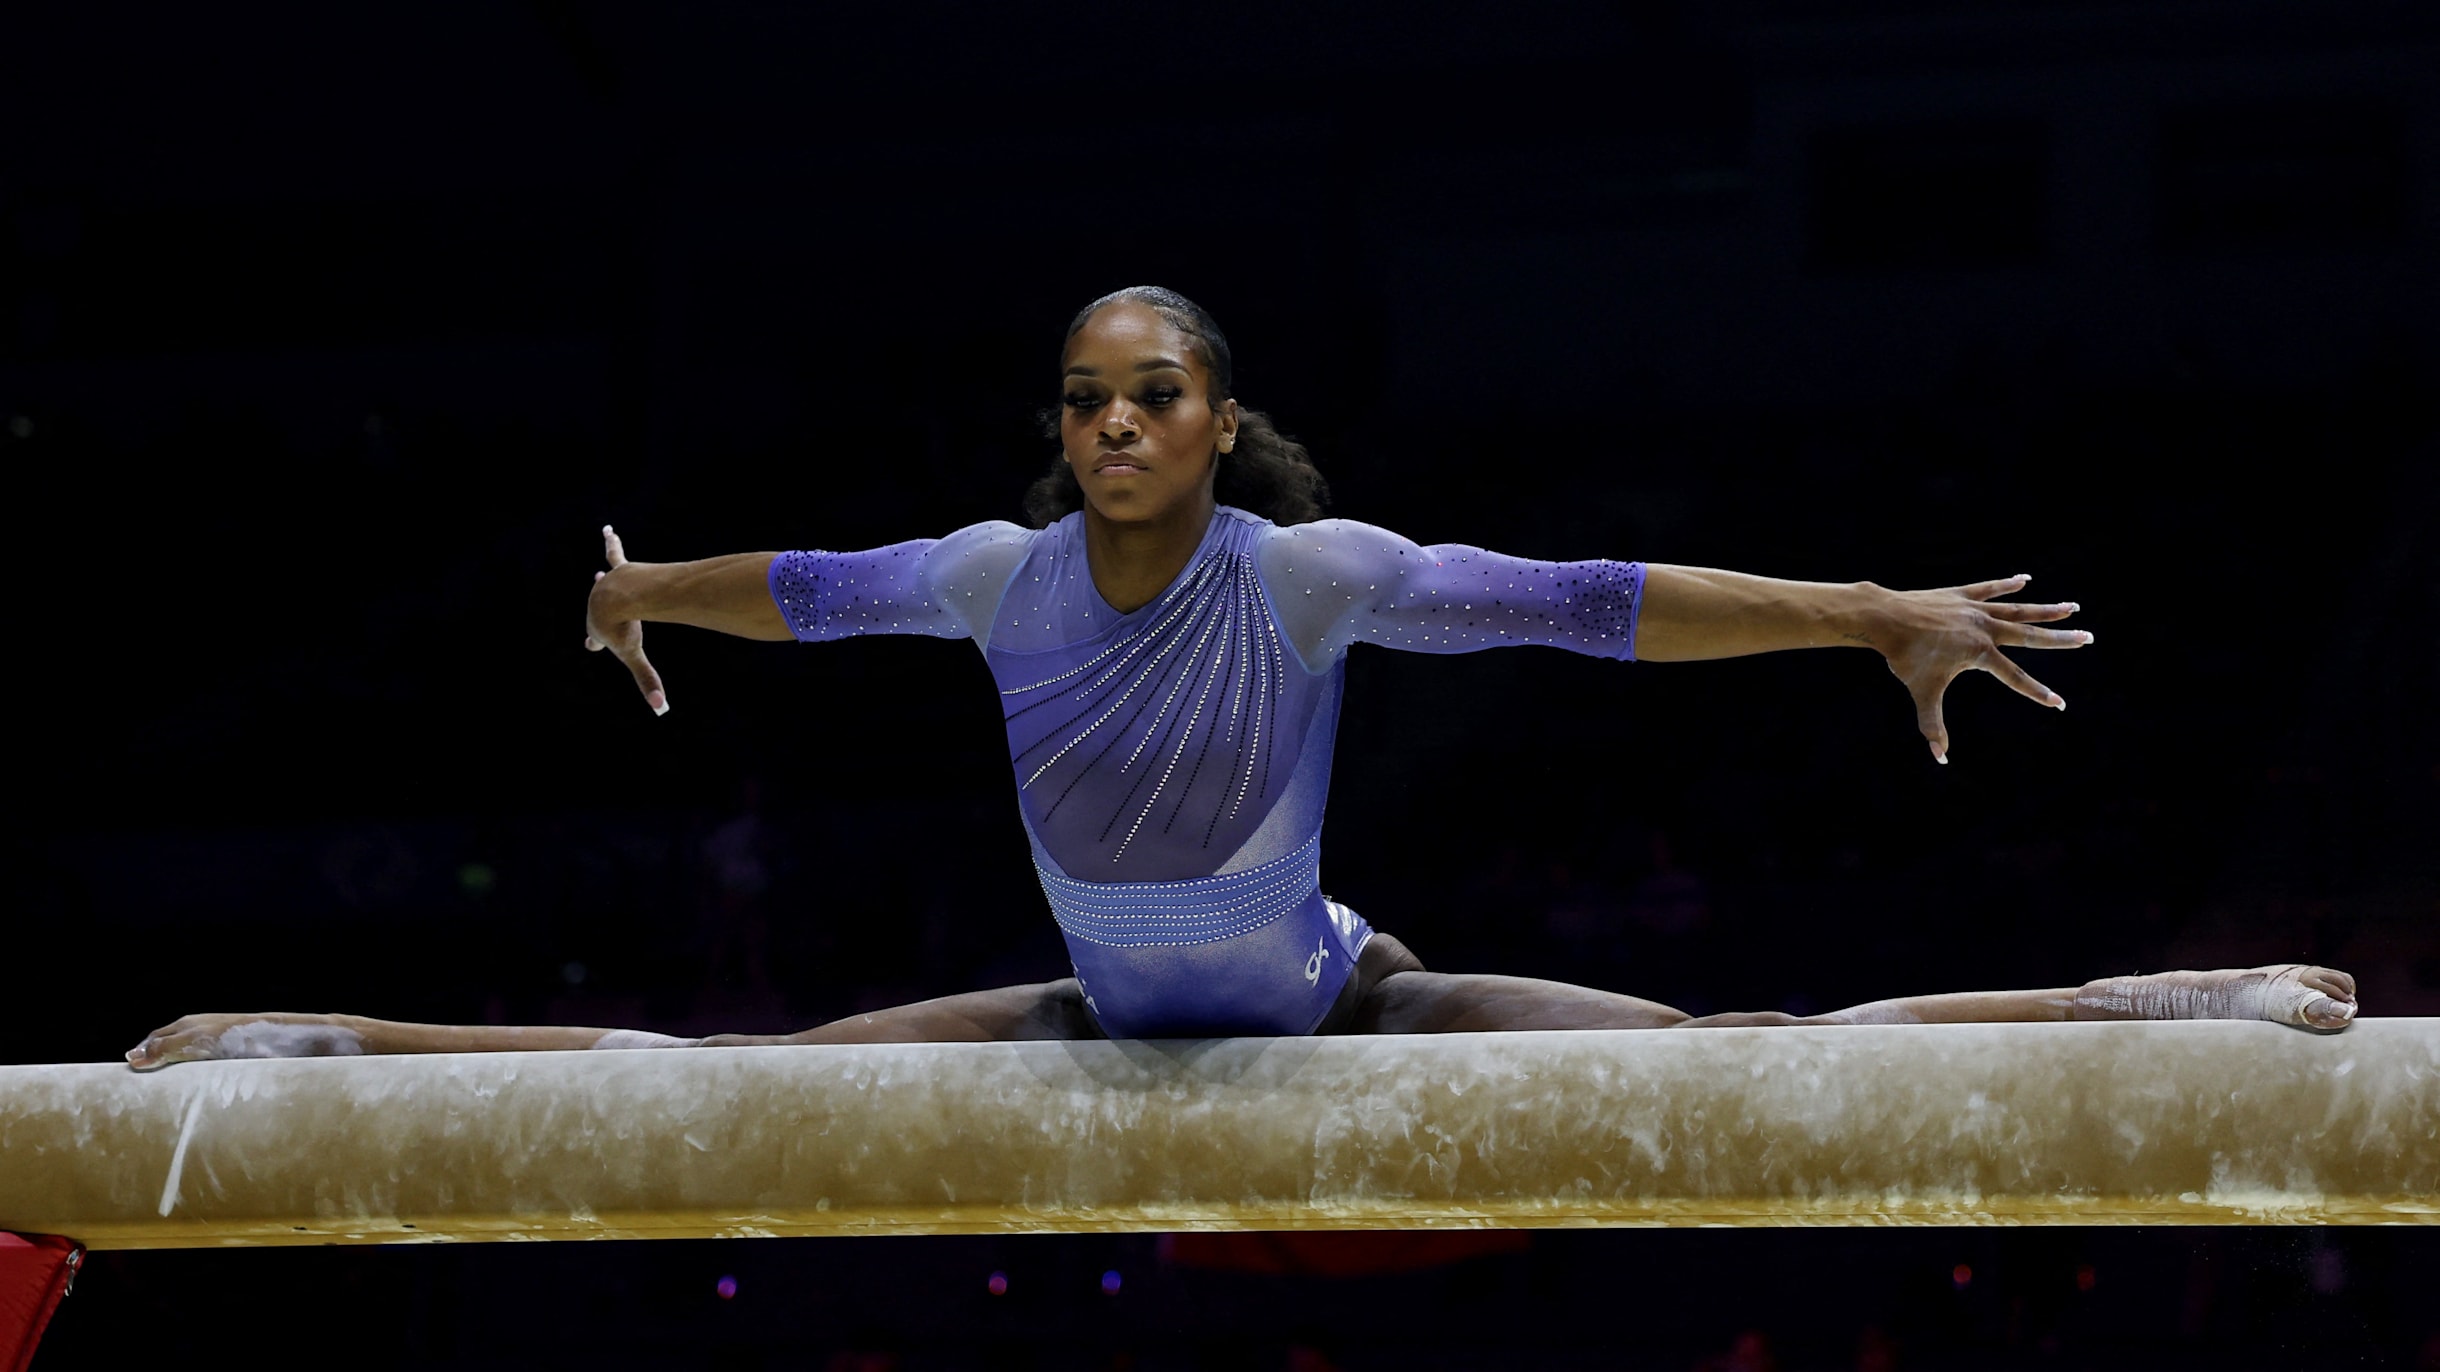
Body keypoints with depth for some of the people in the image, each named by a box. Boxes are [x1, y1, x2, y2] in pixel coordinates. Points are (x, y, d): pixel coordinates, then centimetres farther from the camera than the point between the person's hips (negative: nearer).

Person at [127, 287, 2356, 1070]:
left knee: (1740, 1053, -14)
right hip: (1108, 1023, 3)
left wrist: (1877, 614, -30)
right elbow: (816, 582, 8)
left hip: (1329, 1008, -3)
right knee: (717, 1075, 4)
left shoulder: (1316, 573, -23)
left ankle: (2128, 1005, -8)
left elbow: (1596, 600, -27)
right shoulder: (1004, 575, -12)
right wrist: (643, 595, 25)